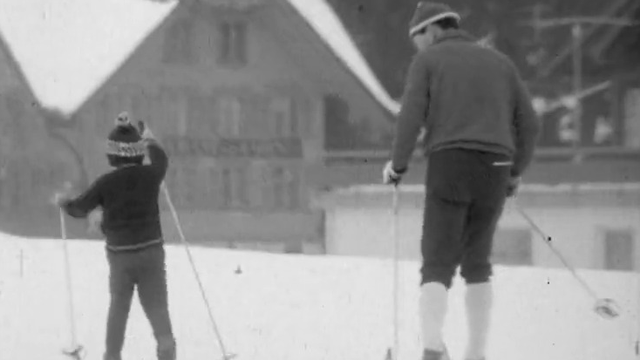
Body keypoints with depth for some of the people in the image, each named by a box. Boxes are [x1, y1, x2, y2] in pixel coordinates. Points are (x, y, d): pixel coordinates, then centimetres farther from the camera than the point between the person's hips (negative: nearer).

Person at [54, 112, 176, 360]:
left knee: (119, 305, 16)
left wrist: (64, 201, 24)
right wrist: (150, 141, 37)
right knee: (157, 305, 4)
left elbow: (79, 208, 2)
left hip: (120, 255, 0)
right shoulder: (150, 175, -8)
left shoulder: (106, 183, -12)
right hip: (151, 251, 0)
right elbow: (161, 160, 18)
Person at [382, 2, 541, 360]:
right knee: (477, 265, 19)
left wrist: (397, 166, 9)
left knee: (437, 269, -4)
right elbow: (529, 125, 15)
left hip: (449, 168, -3)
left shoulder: (428, 61, 9)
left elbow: (411, 118, -4)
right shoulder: (500, 62, 20)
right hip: (495, 170, 3)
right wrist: (516, 171, 28)